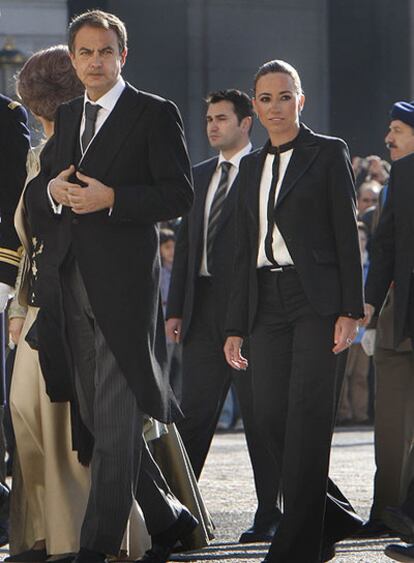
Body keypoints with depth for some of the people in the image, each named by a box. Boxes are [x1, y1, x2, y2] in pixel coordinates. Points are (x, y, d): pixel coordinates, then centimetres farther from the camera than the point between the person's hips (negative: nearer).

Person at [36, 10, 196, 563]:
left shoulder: (155, 114, -1)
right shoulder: (66, 117, 19)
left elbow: (179, 194, -6)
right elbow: (41, 177, 25)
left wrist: (110, 198, -17)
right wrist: (53, 187, 1)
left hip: (123, 281, -7)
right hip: (72, 283, 7)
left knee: (115, 419, -9)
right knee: (99, 418, 11)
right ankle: (169, 518, 24)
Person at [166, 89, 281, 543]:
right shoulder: (199, 176, 17)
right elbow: (185, 243, 17)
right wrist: (176, 308, 11)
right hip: (202, 309, 6)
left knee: (258, 414, 0)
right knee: (194, 412, 6)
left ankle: (268, 516, 7)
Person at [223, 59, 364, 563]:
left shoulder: (327, 153, 2)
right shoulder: (251, 167, 17)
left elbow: (346, 234, -3)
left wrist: (349, 310, -10)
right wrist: (236, 327, 12)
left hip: (315, 297, -5)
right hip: (267, 302, 5)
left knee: (307, 412, -9)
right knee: (270, 414, -2)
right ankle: (330, 518, 14)